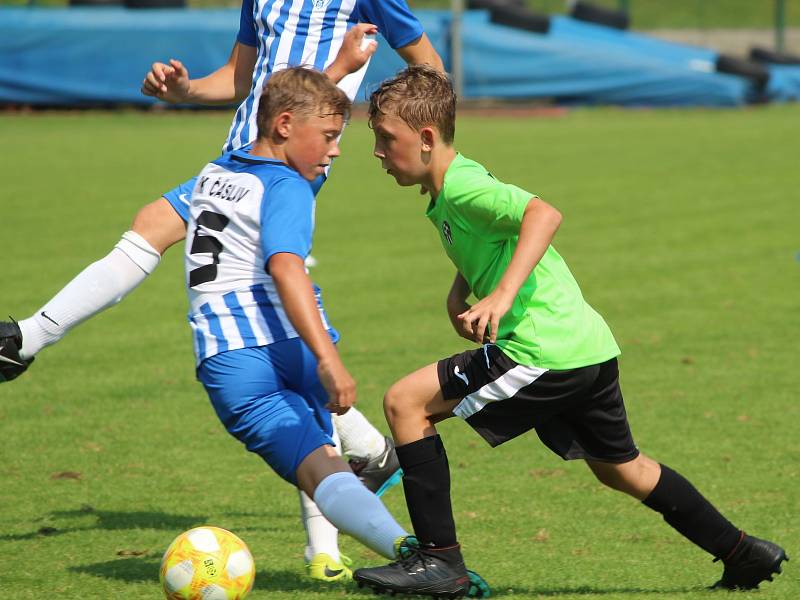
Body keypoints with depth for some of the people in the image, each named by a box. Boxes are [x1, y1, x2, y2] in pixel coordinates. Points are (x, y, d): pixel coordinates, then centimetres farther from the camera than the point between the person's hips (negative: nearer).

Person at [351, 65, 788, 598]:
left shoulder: (462, 187, -14)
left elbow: (544, 214, -30)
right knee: (621, 468, 27)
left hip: (544, 354, -11)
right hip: (591, 348, 11)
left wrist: (502, 294, -38)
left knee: (406, 403, -7)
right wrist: (458, 294, 12)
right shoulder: (446, 195, 15)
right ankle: (745, 555, 35)